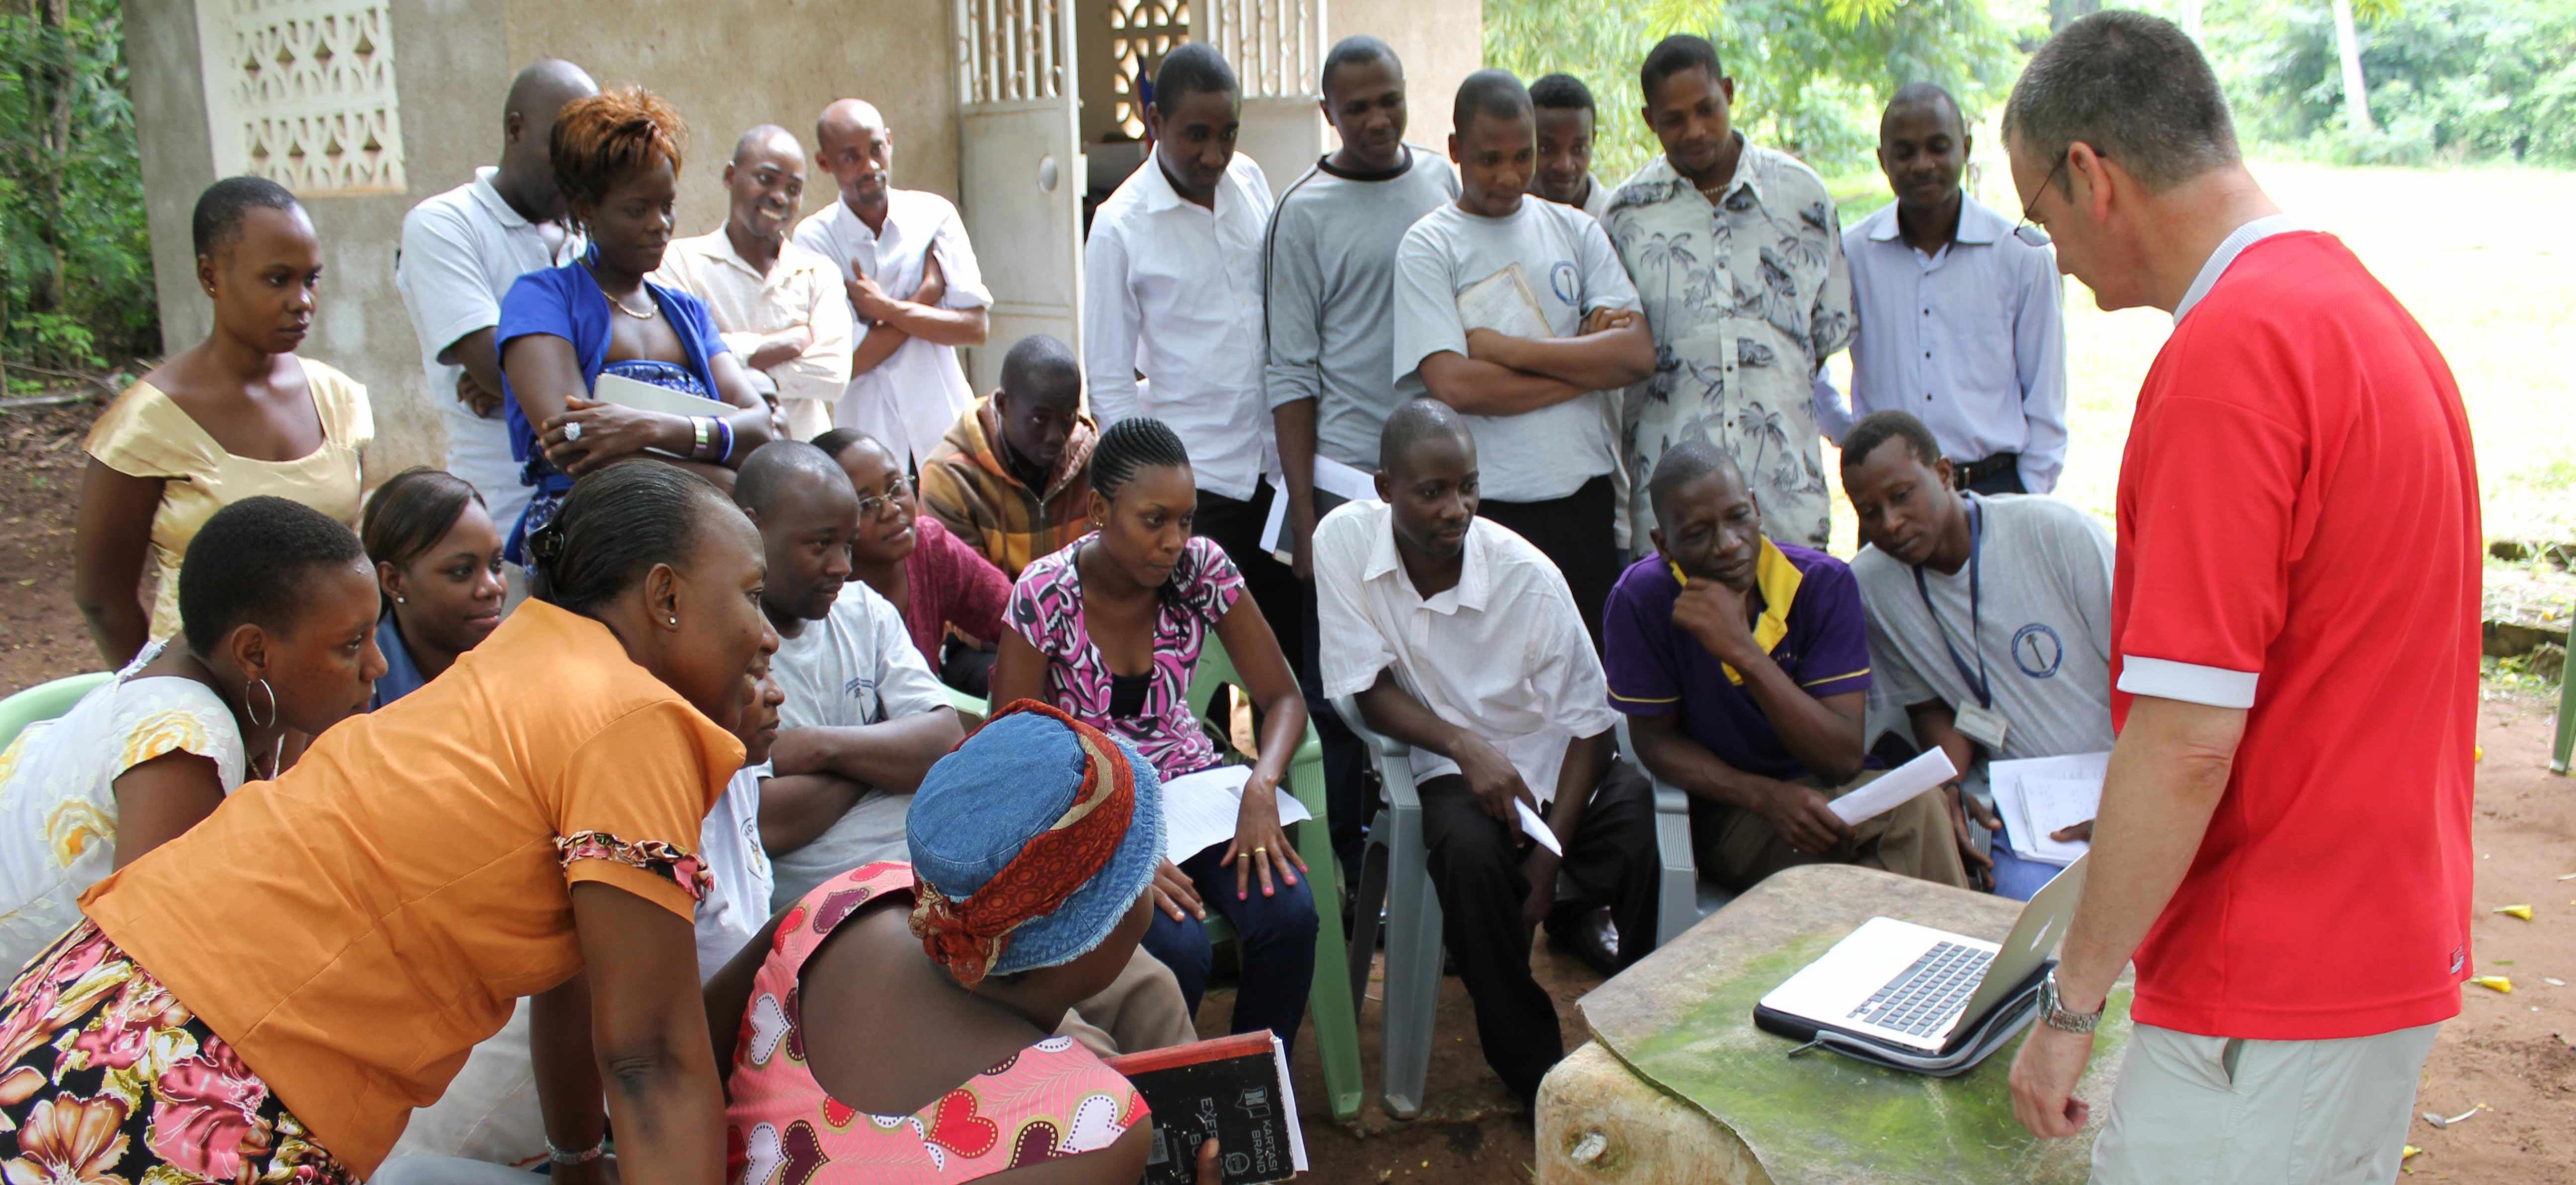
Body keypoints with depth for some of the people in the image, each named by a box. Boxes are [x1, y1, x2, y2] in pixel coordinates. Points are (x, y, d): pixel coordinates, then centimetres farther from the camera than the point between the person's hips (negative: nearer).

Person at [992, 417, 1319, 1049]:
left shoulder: (1201, 567, -7)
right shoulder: (1044, 597, -15)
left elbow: (1284, 697, -2)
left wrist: (1261, 786, -23)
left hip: (1190, 778, 3)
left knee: (1288, 913, -24)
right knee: (1178, 947, -30)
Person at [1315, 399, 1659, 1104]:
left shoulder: (1528, 575, -17)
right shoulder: (1344, 539, -13)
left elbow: (1590, 725, -10)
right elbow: (1371, 691, -8)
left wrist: (1548, 862, -19)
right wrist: (1463, 745, -26)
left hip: (1556, 759, 0)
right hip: (1447, 760, 0)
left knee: (1645, 828, -29)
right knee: (1470, 851, -33)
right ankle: (1532, 1069, -13)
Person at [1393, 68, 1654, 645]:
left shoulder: (1575, 230, 11)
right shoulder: (1428, 247, 0)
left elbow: (1639, 353, 0)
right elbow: (1456, 385, -14)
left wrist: (1506, 347, -8)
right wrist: (1590, 365, -6)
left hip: (1586, 496, 4)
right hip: (1487, 508, -3)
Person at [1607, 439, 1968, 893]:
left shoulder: (1823, 582, -10)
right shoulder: (1642, 597, -13)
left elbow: (1844, 761, -16)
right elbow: (1655, 739, -5)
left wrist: (1741, 649, -29)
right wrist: (1767, 796, -22)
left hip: (1827, 792, 2)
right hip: (1728, 809, -2)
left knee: (1920, 808, -32)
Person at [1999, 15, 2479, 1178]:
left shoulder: (2227, 352, -21)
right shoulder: (2369, 309, 11)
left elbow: (2187, 737, -24)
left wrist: (2071, 1000, -15)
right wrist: (2134, 816, 21)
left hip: (2273, 996, -10)